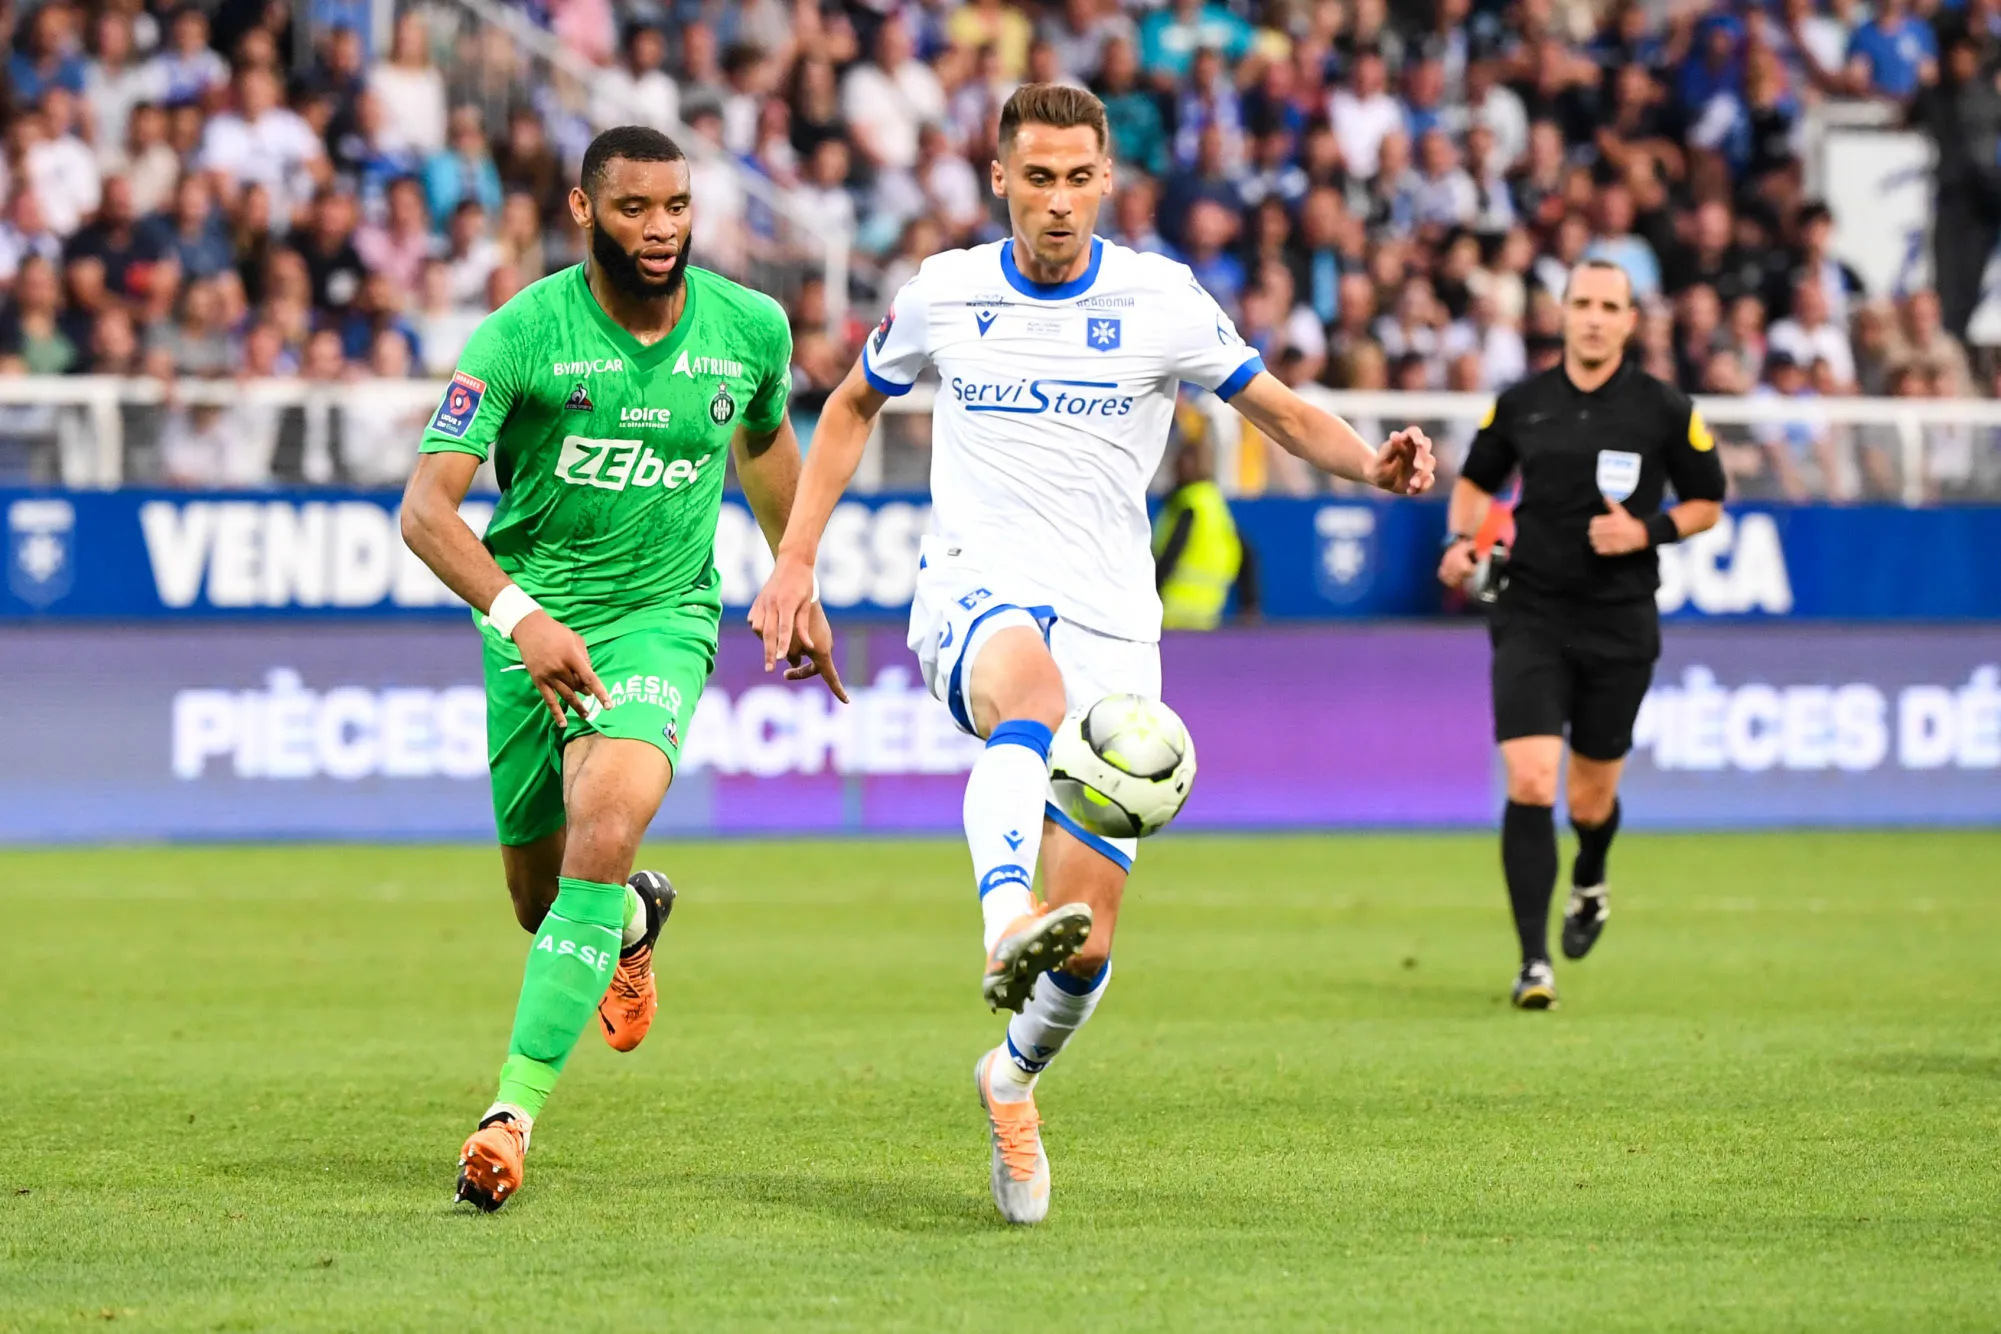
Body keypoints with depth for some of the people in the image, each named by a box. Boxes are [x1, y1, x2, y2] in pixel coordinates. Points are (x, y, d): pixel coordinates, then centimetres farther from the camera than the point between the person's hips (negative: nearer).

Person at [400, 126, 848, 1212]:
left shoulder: (751, 329, -6)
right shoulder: (522, 336, -17)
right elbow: (426, 506, -22)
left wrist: (798, 589, 24)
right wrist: (518, 614, -38)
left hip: (662, 617, 0)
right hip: (532, 617, 0)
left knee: (603, 835, -26)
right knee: (540, 895, 13)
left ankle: (514, 1112, -23)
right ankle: (638, 919, 52)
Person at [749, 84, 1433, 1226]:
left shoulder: (1161, 300, 2)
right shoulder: (943, 295, 6)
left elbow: (1287, 415, 8)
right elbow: (854, 407, 23)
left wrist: (1372, 464, -14)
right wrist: (795, 560, 16)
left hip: (1110, 619, 1)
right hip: (974, 588, -1)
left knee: (1091, 935, -6)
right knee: (1030, 690, -41)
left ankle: (1015, 1079, 24)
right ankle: (1006, 927, -62)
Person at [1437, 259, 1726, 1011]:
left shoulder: (1665, 411, -3)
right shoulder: (1521, 405, 1)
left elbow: (1706, 503, 7)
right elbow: (1475, 481, 17)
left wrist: (1648, 531, -11)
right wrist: (1461, 539, -2)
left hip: (1619, 623, 0)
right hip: (1530, 617, 0)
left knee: (1591, 801, 11)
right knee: (1529, 783, -16)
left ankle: (1589, 883, 48)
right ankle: (1534, 963, -13)